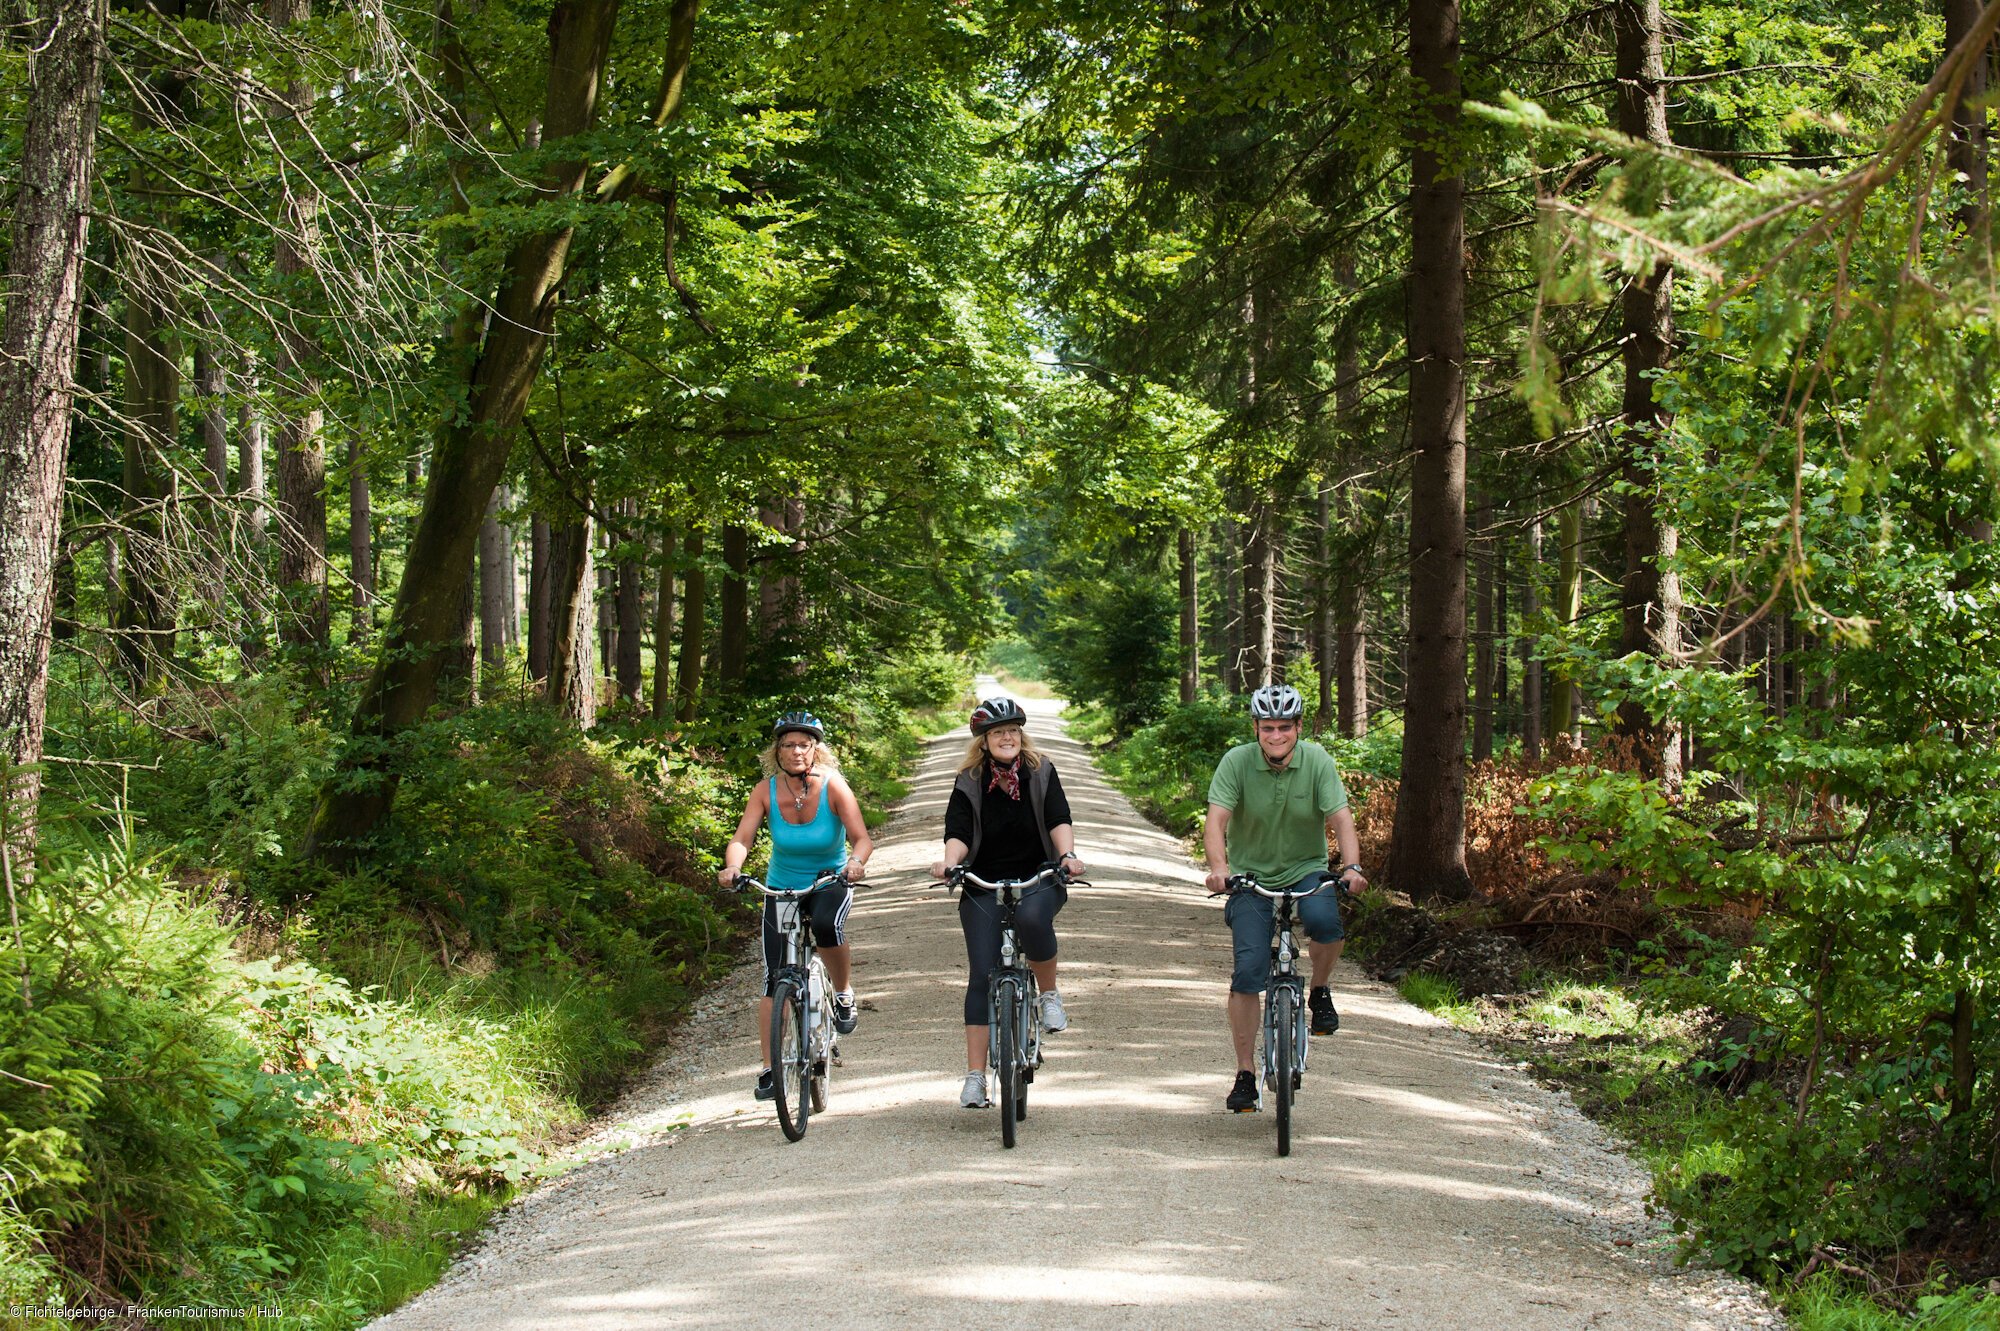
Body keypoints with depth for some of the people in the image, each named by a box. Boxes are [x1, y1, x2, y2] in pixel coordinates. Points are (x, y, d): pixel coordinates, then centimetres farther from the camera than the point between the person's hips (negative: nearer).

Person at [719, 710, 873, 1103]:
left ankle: (844, 994, -9)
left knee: (827, 925, -37)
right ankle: (769, 1070, 8)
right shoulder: (766, 790, -14)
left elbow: (862, 838, -22)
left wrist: (856, 861, -44)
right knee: (774, 979, -2)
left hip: (830, 882, -2)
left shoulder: (833, 786, -18)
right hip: (782, 887, 2)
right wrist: (732, 867, -40)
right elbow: (741, 839, -19)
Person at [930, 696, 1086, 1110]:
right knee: (982, 976, -8)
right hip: (984, 886, 1)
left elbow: (1059, 820, -10)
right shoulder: (969, 782, -1)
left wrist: (1067, 854, -30)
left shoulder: (1041, 772, 0)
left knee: (1032, 918, -37)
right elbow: (958, 832, -10)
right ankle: (975, 1076, -6)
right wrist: (949, 862, -32)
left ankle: (1050, 994, -9)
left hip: (1038, 878, 0)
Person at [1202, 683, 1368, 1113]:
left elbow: (1341, 818, -19)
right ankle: (1245, 1074, 1)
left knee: (1325, 920, -33)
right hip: (1251, 876, 0)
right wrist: (1219, 867, -41)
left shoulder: (1317, 762, -11)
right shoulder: (1236, 763, -13)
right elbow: (1215, 822, -22)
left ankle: (1320, 992, -2)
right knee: (1249, 971, -12)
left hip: (1307, 870, 0)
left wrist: (1352, 866, -38)